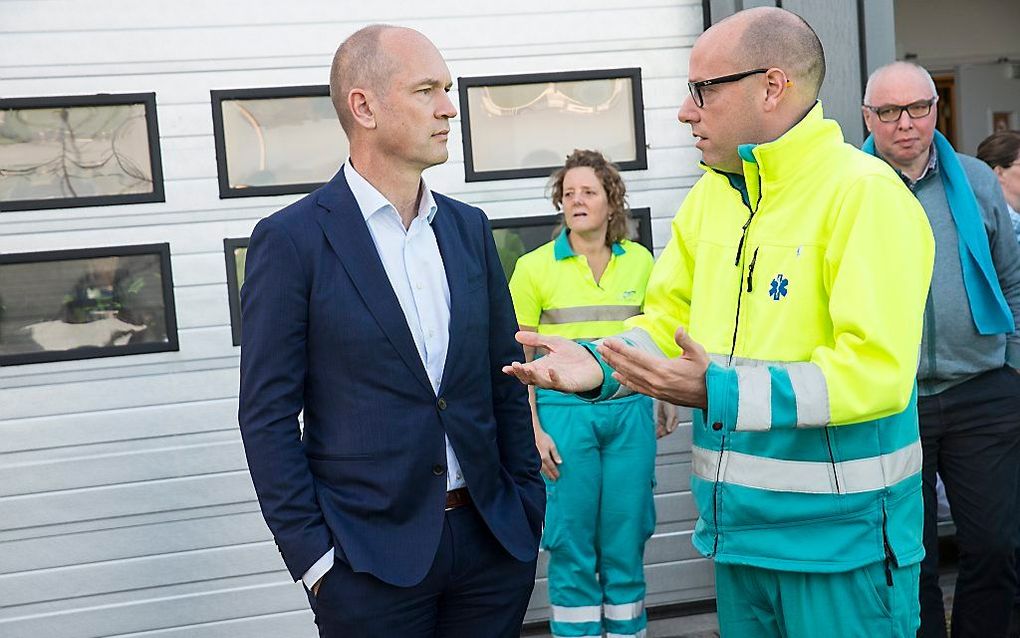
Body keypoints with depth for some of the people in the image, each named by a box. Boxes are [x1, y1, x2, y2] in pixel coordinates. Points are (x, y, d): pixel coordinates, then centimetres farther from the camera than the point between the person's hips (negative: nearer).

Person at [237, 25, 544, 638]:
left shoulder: (469, 227, 8)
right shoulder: (290, 240, -8)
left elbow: (506, 380, 12)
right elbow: (268, 415, -7)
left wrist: (528, 504, 8)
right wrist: (313, 556, -9)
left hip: (493, 540, 5)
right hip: (371, 553, -4)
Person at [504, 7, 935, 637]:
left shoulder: (865, 192, -15)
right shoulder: (711, 194, 8)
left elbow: (877, 371, -23)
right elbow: (671, 319, 10)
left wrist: (718, 392, -30)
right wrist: (600, 366, -10)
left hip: (838, 537, -6)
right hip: (738, 526, 7)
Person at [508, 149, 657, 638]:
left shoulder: (640, 260, 5)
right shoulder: (534, 267, -2)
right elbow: (518, 357, -1)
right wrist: (534, 430, -7)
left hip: (629, 412, 2)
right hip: (565, 411, -2)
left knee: (626, 541, 9)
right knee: (572, 545, 4)